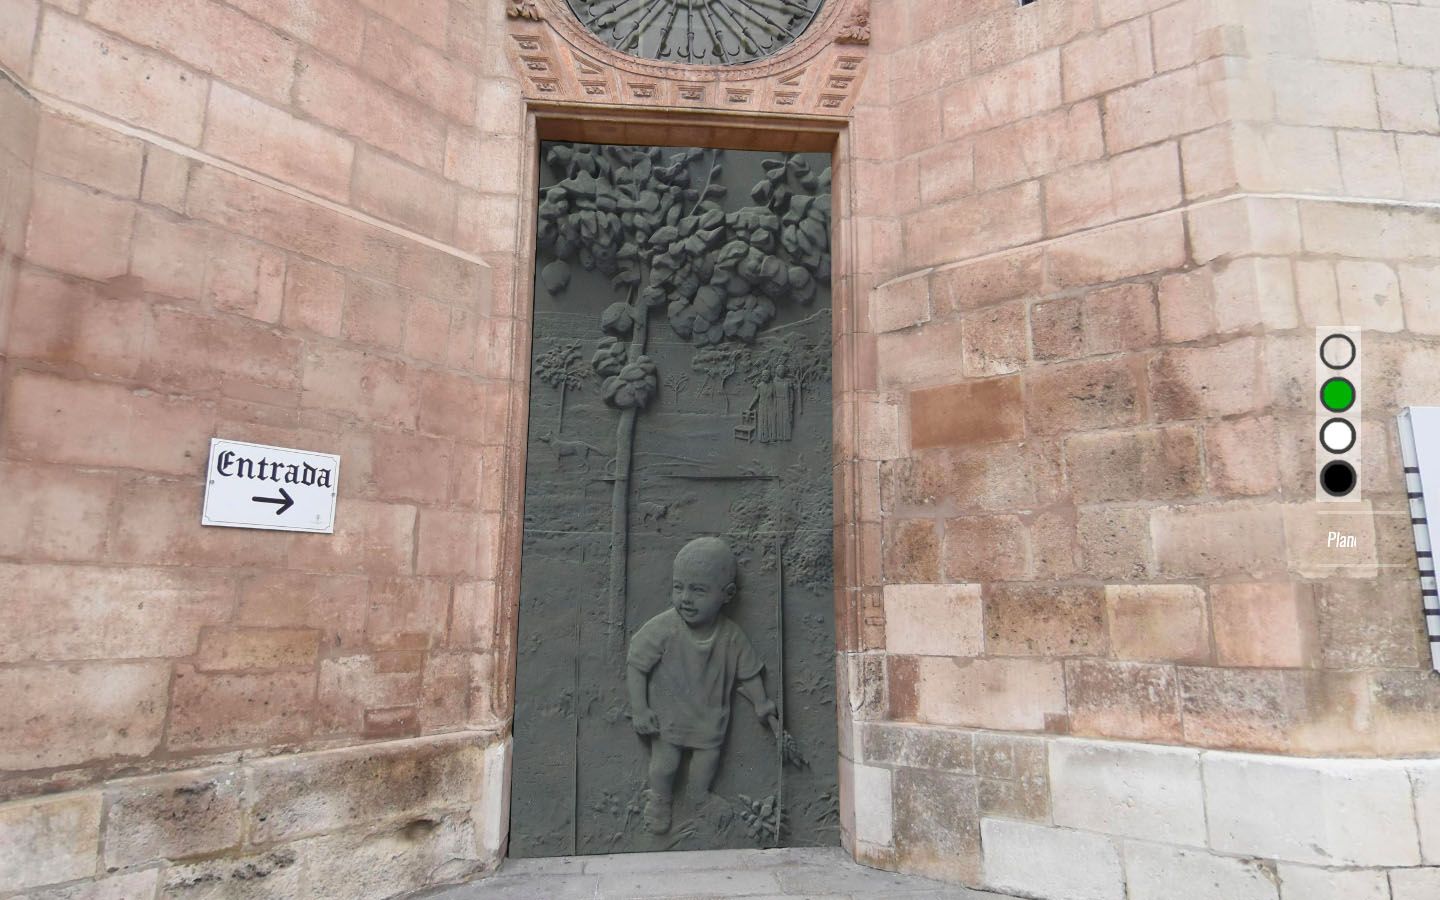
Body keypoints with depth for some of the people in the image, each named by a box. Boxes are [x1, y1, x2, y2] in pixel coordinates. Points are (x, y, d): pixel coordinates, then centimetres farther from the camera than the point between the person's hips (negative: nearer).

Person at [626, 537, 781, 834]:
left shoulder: (732, 637, -14)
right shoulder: (663, 628, -23)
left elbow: (749, 674, 1)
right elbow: (636, 666, -15)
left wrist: (764, 708, -2)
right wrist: (639, 710, -18)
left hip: (710, 719, 2)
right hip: (667, 717, -2)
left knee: (707, 764, 12)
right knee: (664, 765, 2)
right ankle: (660, 799, 36)